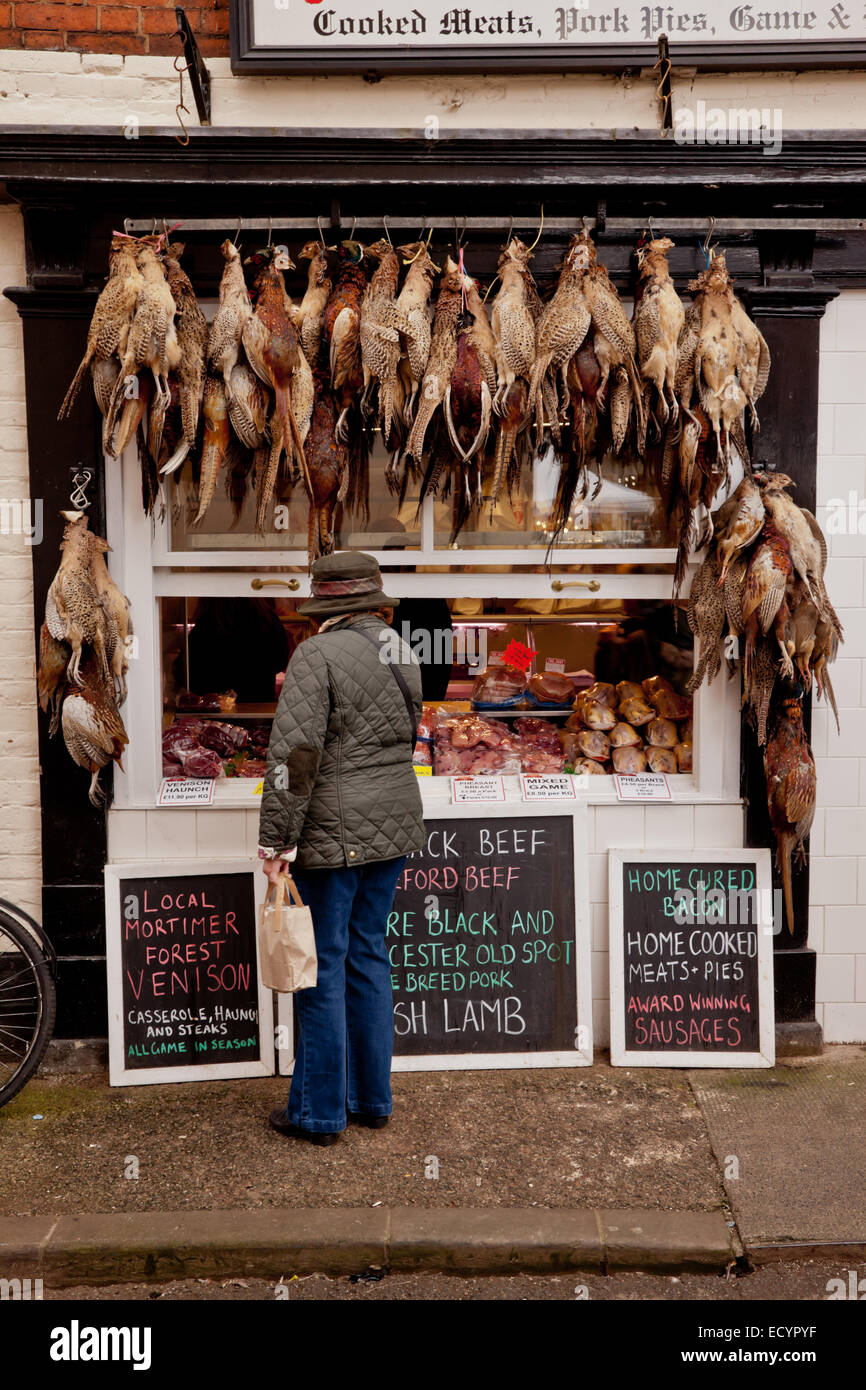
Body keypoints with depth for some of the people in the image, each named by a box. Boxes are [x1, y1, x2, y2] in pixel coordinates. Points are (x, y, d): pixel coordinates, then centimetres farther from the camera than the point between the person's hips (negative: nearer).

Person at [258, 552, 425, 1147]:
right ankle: (373, 1098, 28)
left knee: (324, 965, 3)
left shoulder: (317, 655, -13)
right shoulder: (401, 653, 9)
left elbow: (295, 755, -19)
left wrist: (277, 840, -15)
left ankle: (318, 1112, 16)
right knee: (368, 956, 16)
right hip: (394, 827, 7)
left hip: (334, 833, -7)